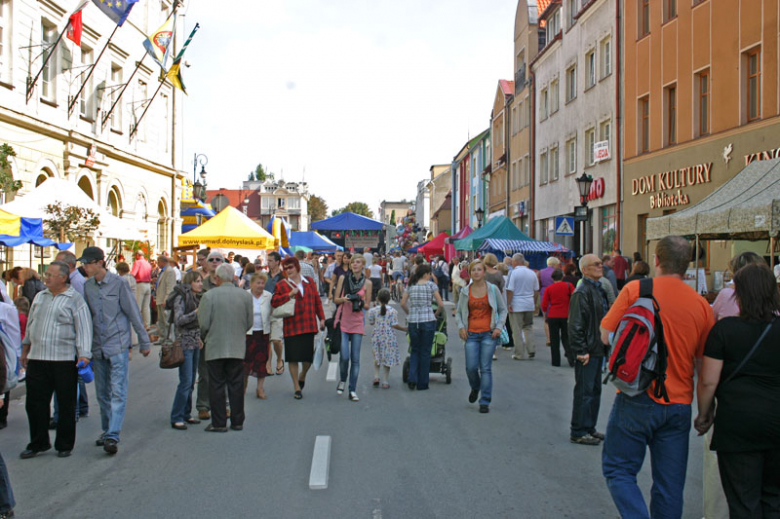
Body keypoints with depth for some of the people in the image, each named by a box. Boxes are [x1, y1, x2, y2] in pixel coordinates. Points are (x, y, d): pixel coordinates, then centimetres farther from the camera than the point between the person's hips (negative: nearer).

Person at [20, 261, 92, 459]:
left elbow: (84, 329, -9)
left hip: (64, 360, -5)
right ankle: (38, 443, 21)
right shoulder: (40, 297, 14)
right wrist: (26, 347, 23)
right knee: (34, 403, 7)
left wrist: (84, 355, -17)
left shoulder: (75, 300, -4)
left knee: (66, 405, 4)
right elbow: (31, 324, 24)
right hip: (37, 359, 5)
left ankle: (64, 445, 17)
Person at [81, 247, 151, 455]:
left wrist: (144, 342, -2)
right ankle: (107, 430, 27)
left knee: (118, 392, -8)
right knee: (102, 393, 14)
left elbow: (133, 312, -4)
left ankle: (112, 436, -10)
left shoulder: (118, 283, -7)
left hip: (118, 346, -5)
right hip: (97, 347, 5)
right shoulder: (87, 286, 6)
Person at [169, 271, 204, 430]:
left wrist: (198, 337, 14)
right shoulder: (181, 298, -10)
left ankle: (186, 414, 19)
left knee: (191, 381, 10)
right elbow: (178, 320, -20)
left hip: (195, 343, 8)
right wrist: (196, 312, -24)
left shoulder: (196, 297, 14)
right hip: (184, 343, -8)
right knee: (186, 382, -10)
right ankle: (176, 418, -3)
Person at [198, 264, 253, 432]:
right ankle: (237, 421, 17)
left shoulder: (209, 296, -10)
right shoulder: (245, 295, 0)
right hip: (238, 348, 3)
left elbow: (204, 324, -9)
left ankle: (219, 423, 9)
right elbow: (250, 322, 5)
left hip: (215, 347, -3)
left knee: (216, 386, 5)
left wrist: (205, 335, 13)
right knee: (236, 385, 11)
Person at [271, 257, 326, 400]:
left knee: (308, 357, 4)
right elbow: (274, 302, -8)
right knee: (293, 358, 0)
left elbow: (317, 301, 13)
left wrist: (321, 318, 7)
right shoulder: (282, 285, 3)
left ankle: (302, 377, 36)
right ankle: (297, 388, 13)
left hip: (308, 325, 2)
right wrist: (289, 294, -16)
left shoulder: (309, 282, 10)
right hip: (291, 327, -2)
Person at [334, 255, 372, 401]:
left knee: (355, 358, 0)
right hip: (343, 321, -1)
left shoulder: (367, 283, 4)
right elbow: (335, 299, 5)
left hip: (357, 323, 1)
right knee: (344, 356, -8)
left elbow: (368, 305, 8)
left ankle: (352, 390, 8)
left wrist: (360, 303, -13)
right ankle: (343, 380, 21)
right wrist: (344, 299, -15)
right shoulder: (343, 278, 3)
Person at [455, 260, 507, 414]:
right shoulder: (465, 291, 6)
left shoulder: (493, 289, 2)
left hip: (489, 333, -1)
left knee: (486, 368, -3)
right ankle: (475, 388, 30)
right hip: (471, 334, 2)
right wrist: (461, 327, -1)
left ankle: (485, 401, 7)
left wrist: (499, 327, -3)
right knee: (471, 367, -3)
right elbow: (459, 312, 15)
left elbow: (503, 309, 9)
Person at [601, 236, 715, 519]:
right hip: (679, 405, 4)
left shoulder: (635, 289, -9)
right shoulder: (701, 304, 1)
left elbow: (606, 335, -5)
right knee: (670, 485, 13)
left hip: (638, 400, -4)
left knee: (619, 470, 9)